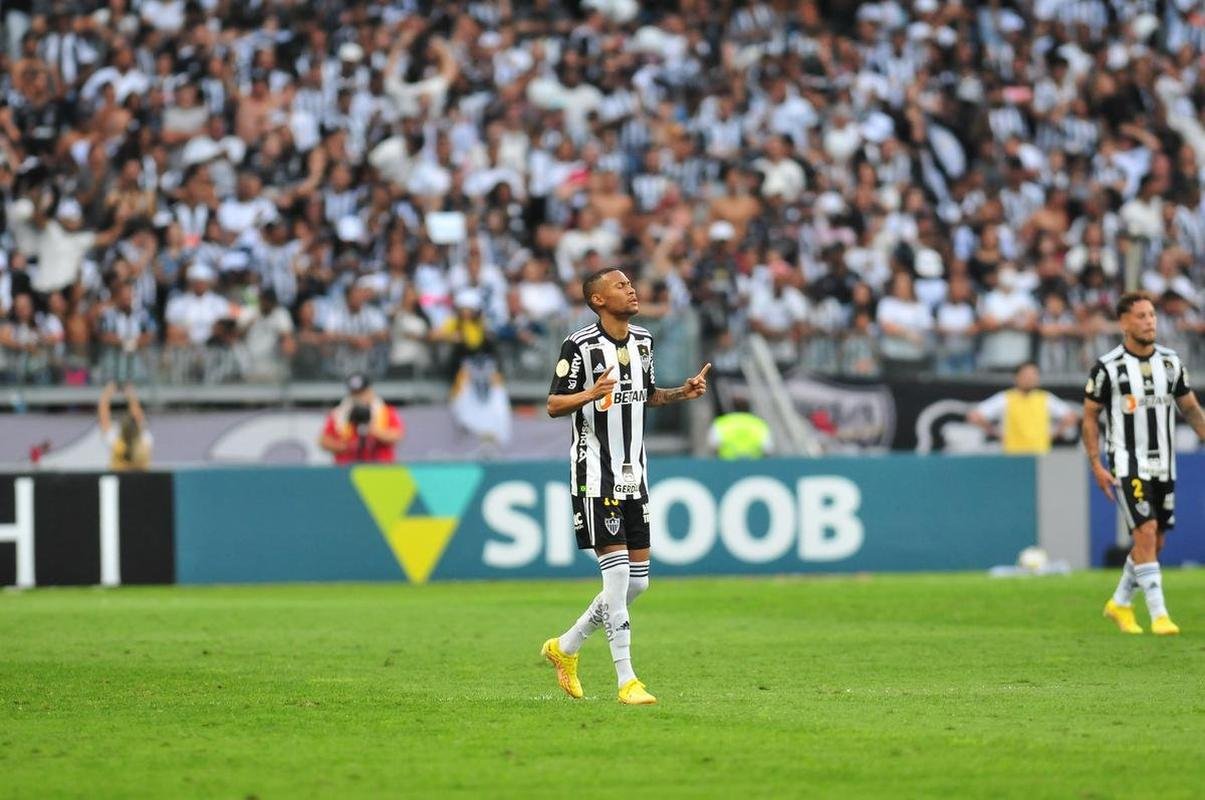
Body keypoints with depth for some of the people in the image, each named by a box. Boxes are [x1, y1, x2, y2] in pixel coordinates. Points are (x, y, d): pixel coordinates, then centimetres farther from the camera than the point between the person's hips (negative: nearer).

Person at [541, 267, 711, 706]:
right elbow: (553, 405, -9)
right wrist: (591, 394, -27)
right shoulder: (579, 345, -11)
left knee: (638, 579, 6)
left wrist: (682, 392, 6)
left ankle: (566, 647, 23)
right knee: (617, 569, -12)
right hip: (595, 473, -7)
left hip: (633, 472, 7)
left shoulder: (643, 341, 11)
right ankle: (625, 680, -9)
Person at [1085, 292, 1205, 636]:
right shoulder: (1107, 367, -8)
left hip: (1163, 464, 5)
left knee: (1155, 541, 8)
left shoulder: (1170, 361, 5)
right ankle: (1158, 614, -14)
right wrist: (1096, 466, -8)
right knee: (1146, 533, -17)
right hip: (1127, 463, -5)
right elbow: (1090, 416, -2)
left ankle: (1120, 603, 27)